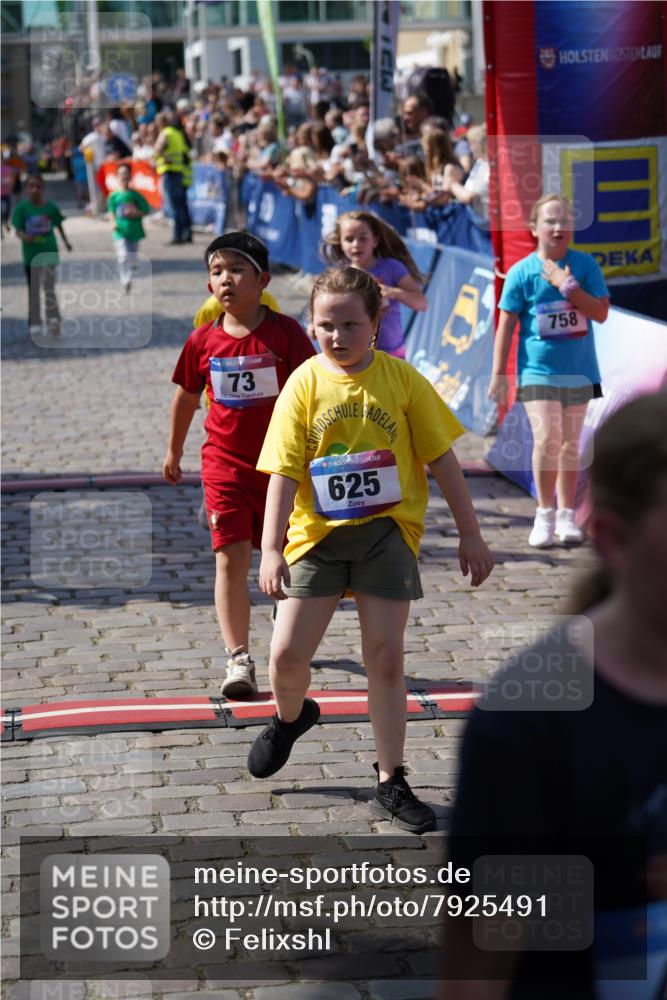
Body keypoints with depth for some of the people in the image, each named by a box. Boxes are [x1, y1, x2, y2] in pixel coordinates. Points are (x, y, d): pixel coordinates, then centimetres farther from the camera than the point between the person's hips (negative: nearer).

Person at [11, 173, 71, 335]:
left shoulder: (50, 207, -3)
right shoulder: (22, 208, -7)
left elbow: (59, 226, 10)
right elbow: (18, 230, -7)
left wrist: (65, 241, 1)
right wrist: (24, 237, -27)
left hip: (50, 253, 0)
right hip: (31, 255, 0)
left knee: (50, 288, 0)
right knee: (33, 290, 9)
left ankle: (53, 319, -1)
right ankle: (34, 323, 17)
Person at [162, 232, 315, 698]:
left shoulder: (284, 332, -9)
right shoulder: (203, 340, -2)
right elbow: (187, 396, 13)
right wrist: (174, 451, 22)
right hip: (226, 464, 1)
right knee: (231, 558, -9)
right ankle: (239, 658, -10)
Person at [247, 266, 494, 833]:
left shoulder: (400, 379, -3)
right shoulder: (304, 385, -4)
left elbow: (442, 458, 2)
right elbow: (285, 473, -6)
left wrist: (470, 534, 2)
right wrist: (271, 550, -13)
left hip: (386, 531, 0)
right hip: (318, 532, 0)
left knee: (385, 658, 0)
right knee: (287, 654, -3)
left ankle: (391, 785, 11)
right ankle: (290, 718, 33)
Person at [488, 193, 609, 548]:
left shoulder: (585, 265, 0)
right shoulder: (521, 272, -5)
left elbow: (601, 312, -6)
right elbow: (505, 325, -2)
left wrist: (568, 286, -18)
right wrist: (498, 375, -4)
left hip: (578, 370, 3)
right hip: (538, 370, -2)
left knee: (570, 443, 10)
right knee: (547, 438, -15)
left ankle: (566, 515, 20)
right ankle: (545, 512, 0)